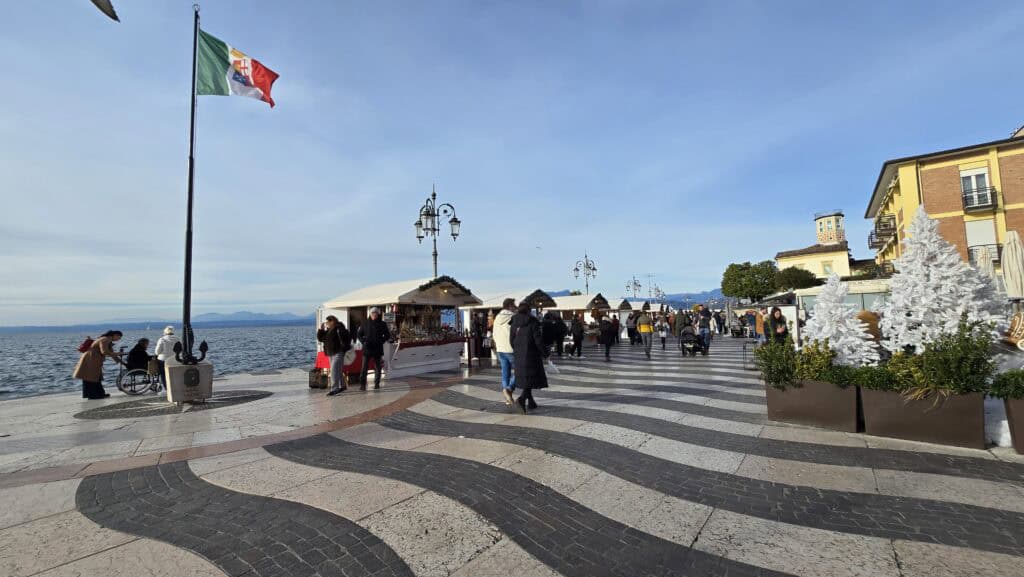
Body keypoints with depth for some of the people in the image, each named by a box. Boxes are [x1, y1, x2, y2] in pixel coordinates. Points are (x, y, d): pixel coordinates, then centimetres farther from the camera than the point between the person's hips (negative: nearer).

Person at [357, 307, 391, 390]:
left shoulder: (382, 324, 4)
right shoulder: (365, 324, 6)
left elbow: (387, 335, 9)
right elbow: (359, 335, 12)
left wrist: (381, 341, -6)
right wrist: (363, 341, -5)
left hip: (377, 349, 0)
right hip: (367, 349, 0)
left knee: (377, 368, 7)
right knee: (364, 367, -6)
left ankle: (377, 383, 18)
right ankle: (362, 384, -3)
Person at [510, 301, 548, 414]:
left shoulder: (514, 322, 4)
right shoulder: (533, 322, -11)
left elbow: (512, 340, 5)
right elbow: (538, 339, -14)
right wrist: (545, 353, -3)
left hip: (519, 355, 6)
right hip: (531, 354, -6)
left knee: (525, 378, 16)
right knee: (532, 378, 0)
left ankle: (530, 402, 23)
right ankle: (521, 399, -19)